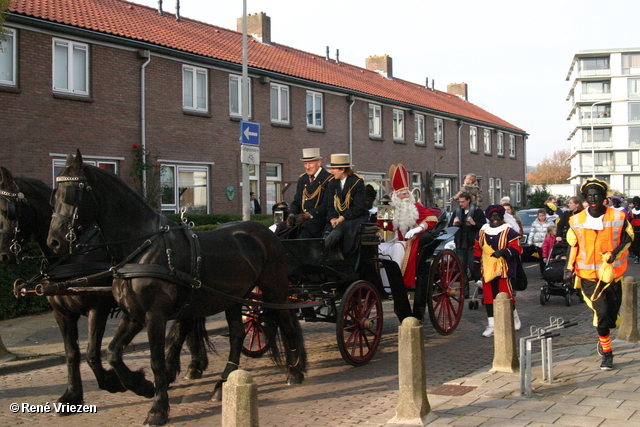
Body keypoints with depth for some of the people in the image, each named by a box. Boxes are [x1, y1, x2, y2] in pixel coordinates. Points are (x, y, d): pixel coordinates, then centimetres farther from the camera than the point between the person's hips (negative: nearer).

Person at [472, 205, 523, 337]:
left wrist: (502, 252, -23)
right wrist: (476, 266, 17)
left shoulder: (509, 232, -1)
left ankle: (515, 319, 25)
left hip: (503, 270, -4)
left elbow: (516, 248, -9)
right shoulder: (482, 232, 13)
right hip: (487, 270, 4)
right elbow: (477, 250, 20)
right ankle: (491, 325, 8)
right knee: (488, 297, 3)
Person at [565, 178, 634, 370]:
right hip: (588, 275, -1)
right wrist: (569, 267, -4)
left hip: (612, 273, 1)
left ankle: (603, 338, 40)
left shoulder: (618, 217, -2)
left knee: (612, 314, 9)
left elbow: (627, 239, 4)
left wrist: (615, 252, -16)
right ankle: (607, 354, 4)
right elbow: (573, 245, 7)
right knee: (602, 313, -11)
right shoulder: (577, 221, 0)